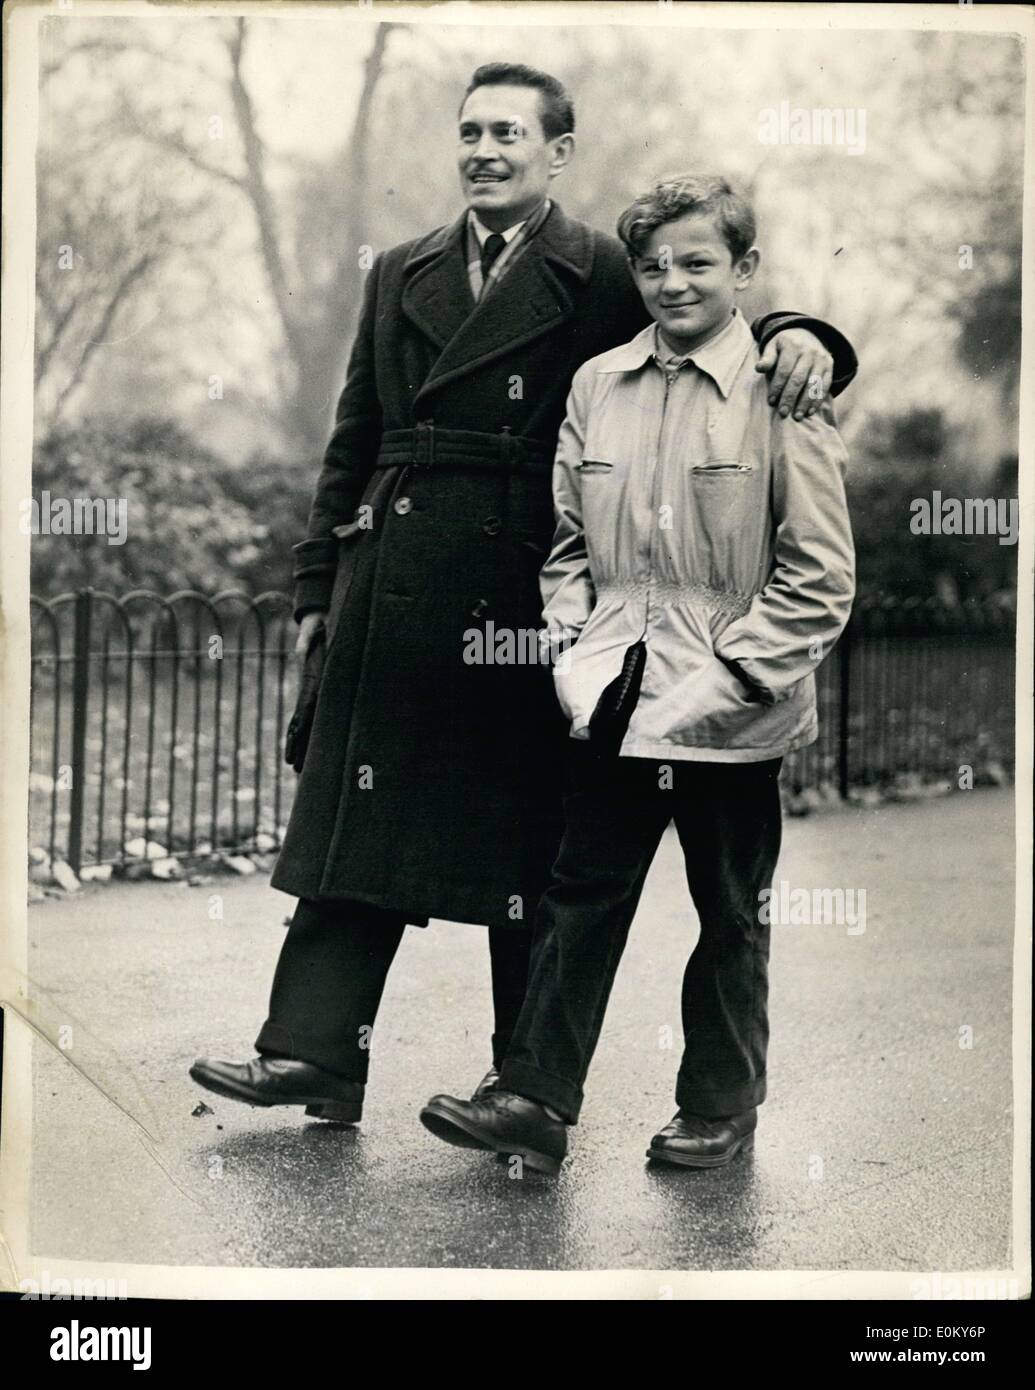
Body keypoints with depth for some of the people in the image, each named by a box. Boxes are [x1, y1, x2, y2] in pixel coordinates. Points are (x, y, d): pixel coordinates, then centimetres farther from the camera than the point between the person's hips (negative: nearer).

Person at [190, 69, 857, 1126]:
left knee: (526, 830, 4)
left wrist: (795, 336, -26)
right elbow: (355, 439, 17)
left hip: (524, 592, -4)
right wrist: (319, 583, 14)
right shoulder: (401, 275, 16)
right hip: (392, 591, 4)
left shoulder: (603, 275, 3)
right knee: (358, 815, 3)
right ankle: (314, 1055, 7)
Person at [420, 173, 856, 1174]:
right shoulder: (596, 384, 5)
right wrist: (573, 653, 1)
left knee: (730, 914, 11)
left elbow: (820, 581, -9)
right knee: (579, 898, 6)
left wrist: (726, 681, -14)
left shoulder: (784, 397, -9)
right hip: (617, 709, 4)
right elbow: (566, 539, 14)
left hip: (731, 717, -3)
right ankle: (536, 1100, 13)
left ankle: (720, 1107, 26)